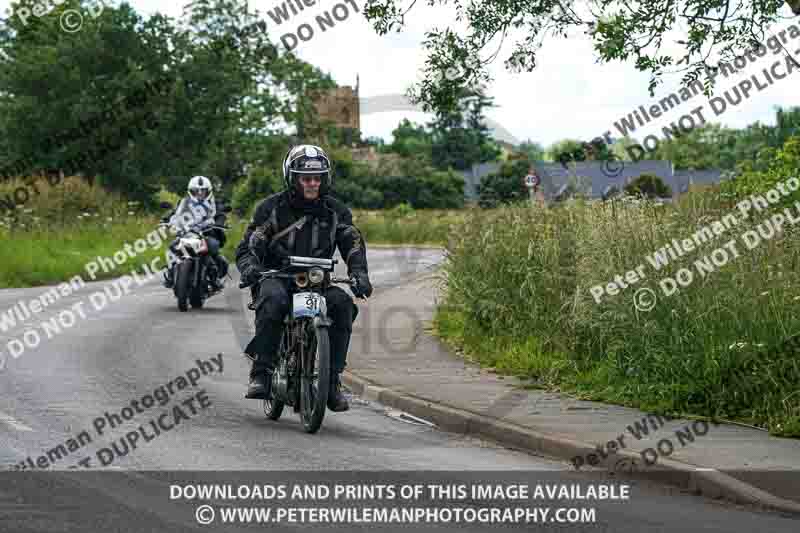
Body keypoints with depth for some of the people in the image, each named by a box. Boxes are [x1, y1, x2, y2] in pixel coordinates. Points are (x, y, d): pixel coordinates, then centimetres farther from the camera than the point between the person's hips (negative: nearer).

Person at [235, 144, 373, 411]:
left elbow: (353, 245, 1)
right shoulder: (272, 207, -1)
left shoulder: (335, 211, 7)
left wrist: (359, 274, -20)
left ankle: (332, 379, -20)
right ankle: (261, 373, -32)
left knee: (343, 304, -27)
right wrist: (250, 268, -28)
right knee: (274, 300, -37)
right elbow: (247, 246, -5)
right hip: (276, 277, -3)